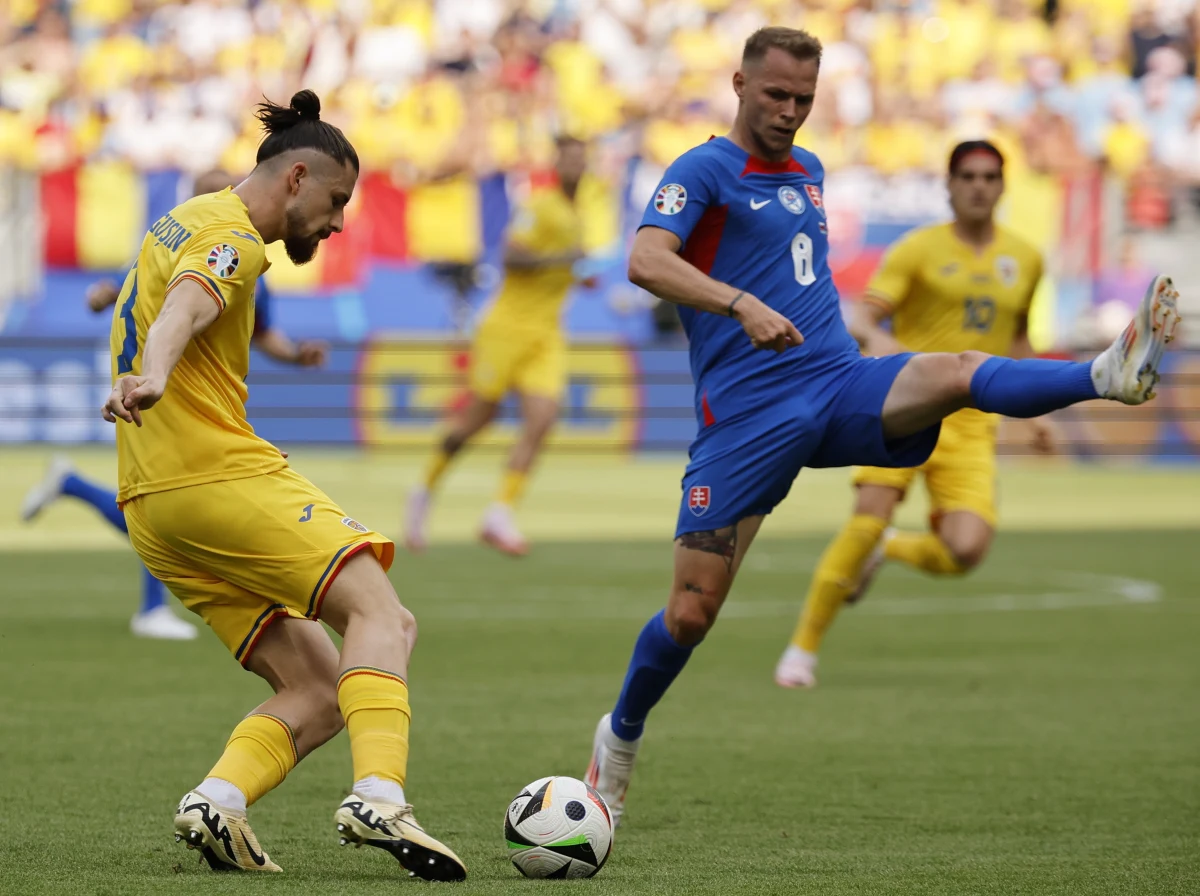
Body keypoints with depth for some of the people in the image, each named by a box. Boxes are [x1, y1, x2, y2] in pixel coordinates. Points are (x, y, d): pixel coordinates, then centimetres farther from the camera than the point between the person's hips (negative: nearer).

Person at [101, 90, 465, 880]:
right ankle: (379, 798, -35)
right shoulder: (230, 235, -7)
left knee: (318, 691, 5)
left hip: (152, 504, 10)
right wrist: (151, 378, -47)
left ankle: (218, 801, -17)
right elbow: (184, 308, -29)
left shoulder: (185, 222, 24)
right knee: (380, 616, -15)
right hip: (216, 472, -10)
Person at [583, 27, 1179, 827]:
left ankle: (1111, 374, -53)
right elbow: (646, 261, -22)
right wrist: (741, 305, -35)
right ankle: (622, 737, 22)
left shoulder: (808, 172, 20)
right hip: (747, 414, -5)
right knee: (692, 612, -4)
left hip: (839, 387, 5)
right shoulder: (705, 170, -3)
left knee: (957, 374, -27)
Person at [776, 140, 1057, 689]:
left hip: (972, 424, 3)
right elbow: (858, 321, -8)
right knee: (868, 519, -20)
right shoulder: (919, 249, -1)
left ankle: (891, 550, 17)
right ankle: (803, 649, -5)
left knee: (965, 552, -18)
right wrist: (876, 339, -31)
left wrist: (1034, 412, 19)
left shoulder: (1025, 260, 12)